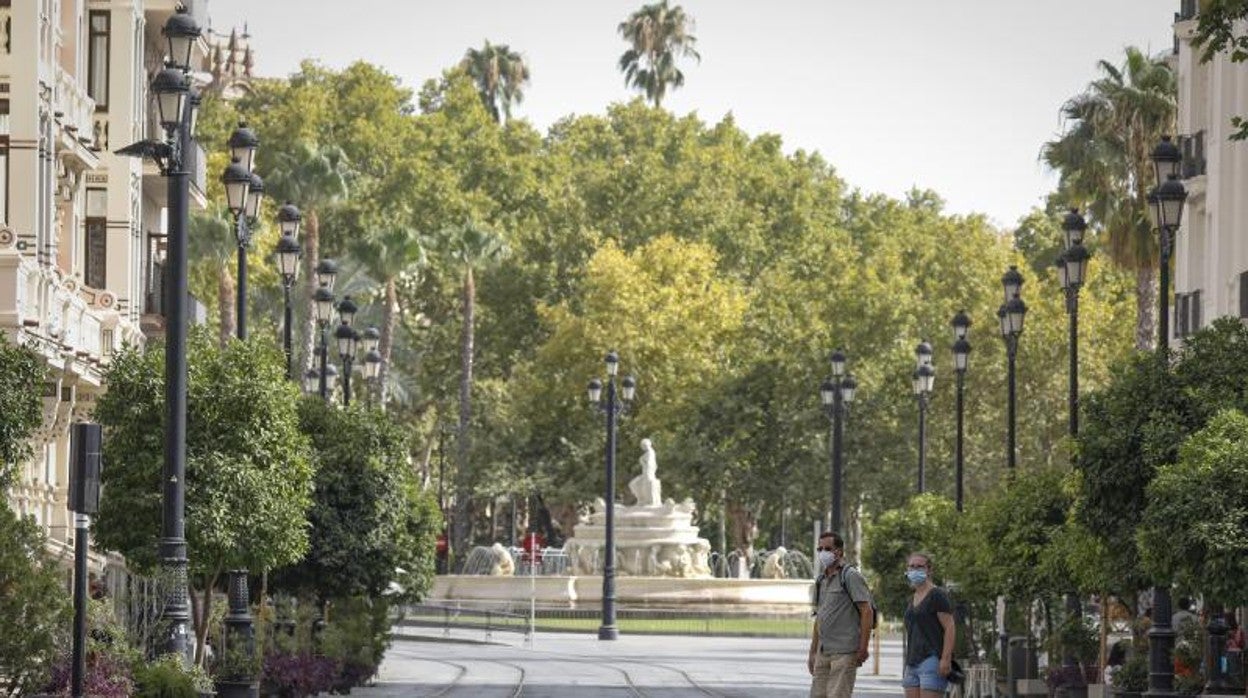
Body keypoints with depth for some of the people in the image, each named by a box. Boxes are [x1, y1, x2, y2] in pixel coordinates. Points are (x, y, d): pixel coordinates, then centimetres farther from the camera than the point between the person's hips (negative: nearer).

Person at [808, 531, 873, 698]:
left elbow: (867, 612, -12)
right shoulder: (821, 580, 18)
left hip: (844, 652, -8)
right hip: (823, 652, 8)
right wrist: (812, 652, 19)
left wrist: (863, 649, -16)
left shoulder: (851, 576, -7)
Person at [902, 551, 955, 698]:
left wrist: (946, 659, -20)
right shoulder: (913, 599, 20)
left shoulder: (937, 595, -5)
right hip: (913, 662, 9)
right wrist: (906, 664, 23)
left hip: (932, 660, -9)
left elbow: (949, 627, -12)